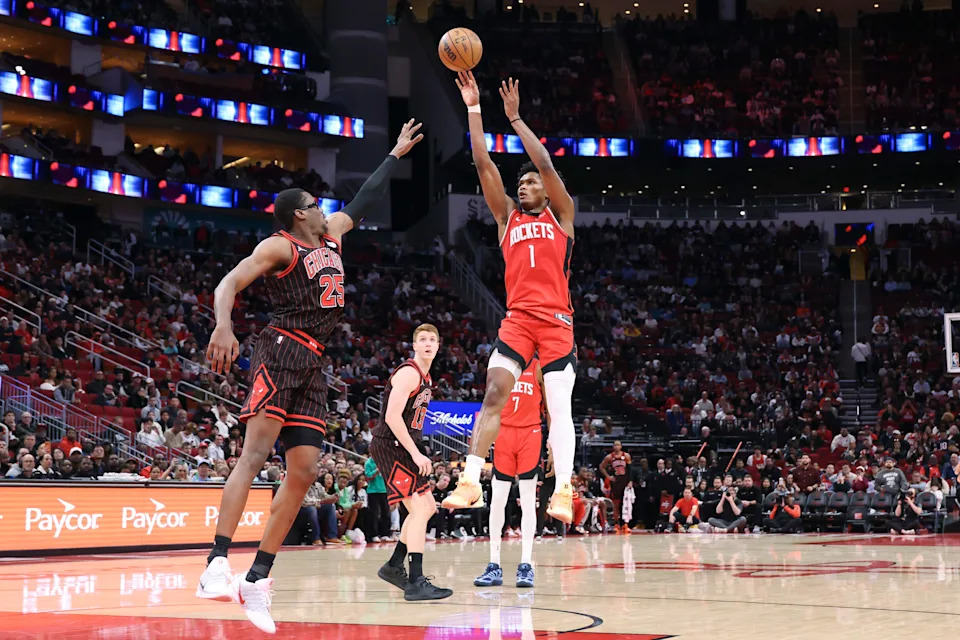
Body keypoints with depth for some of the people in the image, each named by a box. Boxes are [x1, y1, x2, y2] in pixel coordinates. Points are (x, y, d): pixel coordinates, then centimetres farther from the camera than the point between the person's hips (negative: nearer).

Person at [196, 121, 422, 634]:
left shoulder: (330, 234, 22)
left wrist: (397, 154, 42)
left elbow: (362, 203, 38)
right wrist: (223, 327, -32)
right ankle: (217, 566, -32)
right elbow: (228, 285, -12)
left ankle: (257, 581, 1)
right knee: (256, 453, -21)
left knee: (303, 470, 0)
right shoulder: (279, 246, -1)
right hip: (282, 351, -8)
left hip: (313, 364, 8)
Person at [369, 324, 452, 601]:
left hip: (405, 447, 11)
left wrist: (416, 452, 18)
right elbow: (393, 417, -23)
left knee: (427, 506, 17)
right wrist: (416, 454, -24)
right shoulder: (409, 373, -15)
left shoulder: (425, 377, 16)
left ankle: (394, 566, 25)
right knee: (420, 509, -16)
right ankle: (416, 583, -19)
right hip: (391, 446, -11)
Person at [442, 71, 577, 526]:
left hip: (557, 320, -2)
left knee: (559, 408, -3)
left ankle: (563, 491, -3)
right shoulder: (508, 218, 19)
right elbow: (484, 165, 12)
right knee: (494, 392, -13)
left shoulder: (561, 215, 12)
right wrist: (474, 108, 8)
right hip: (517, 318, 2)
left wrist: (515, 118, 3)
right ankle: (470, 482, -17)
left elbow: (545, 163, -1)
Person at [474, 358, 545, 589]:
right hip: (504, 432, 2)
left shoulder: (539, 367, 3)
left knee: (527, 501, -5)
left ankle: (526, 565, -5)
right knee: (497, 499, -2)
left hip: (530, 433, -2)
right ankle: (494, 566, 1)